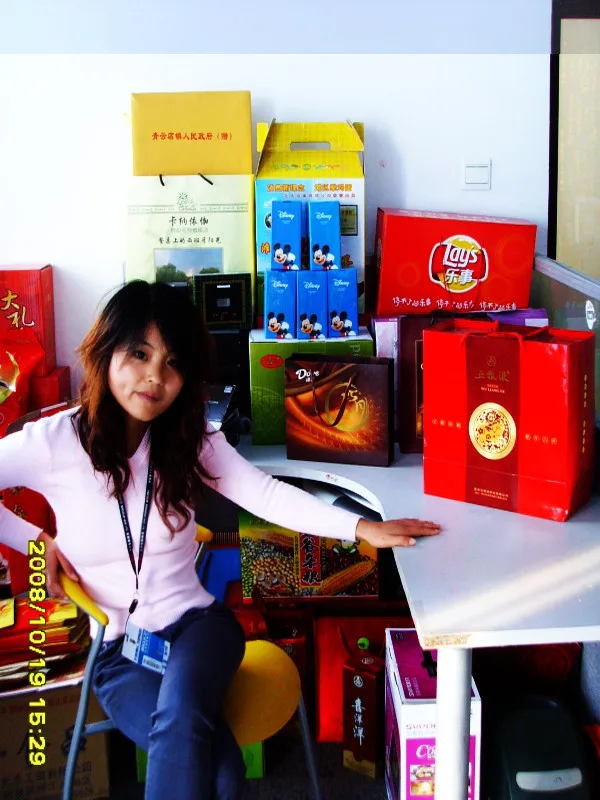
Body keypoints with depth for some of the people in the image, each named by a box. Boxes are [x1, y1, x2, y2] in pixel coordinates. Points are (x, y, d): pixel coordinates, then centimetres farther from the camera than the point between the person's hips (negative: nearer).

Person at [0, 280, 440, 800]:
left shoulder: (190, 440, 2)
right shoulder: (54, 443, -9)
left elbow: (267, 495, -3)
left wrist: (364, 529, -12)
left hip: (195, 621, 2)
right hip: (118, 653, -2)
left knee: (181, 718, -33)